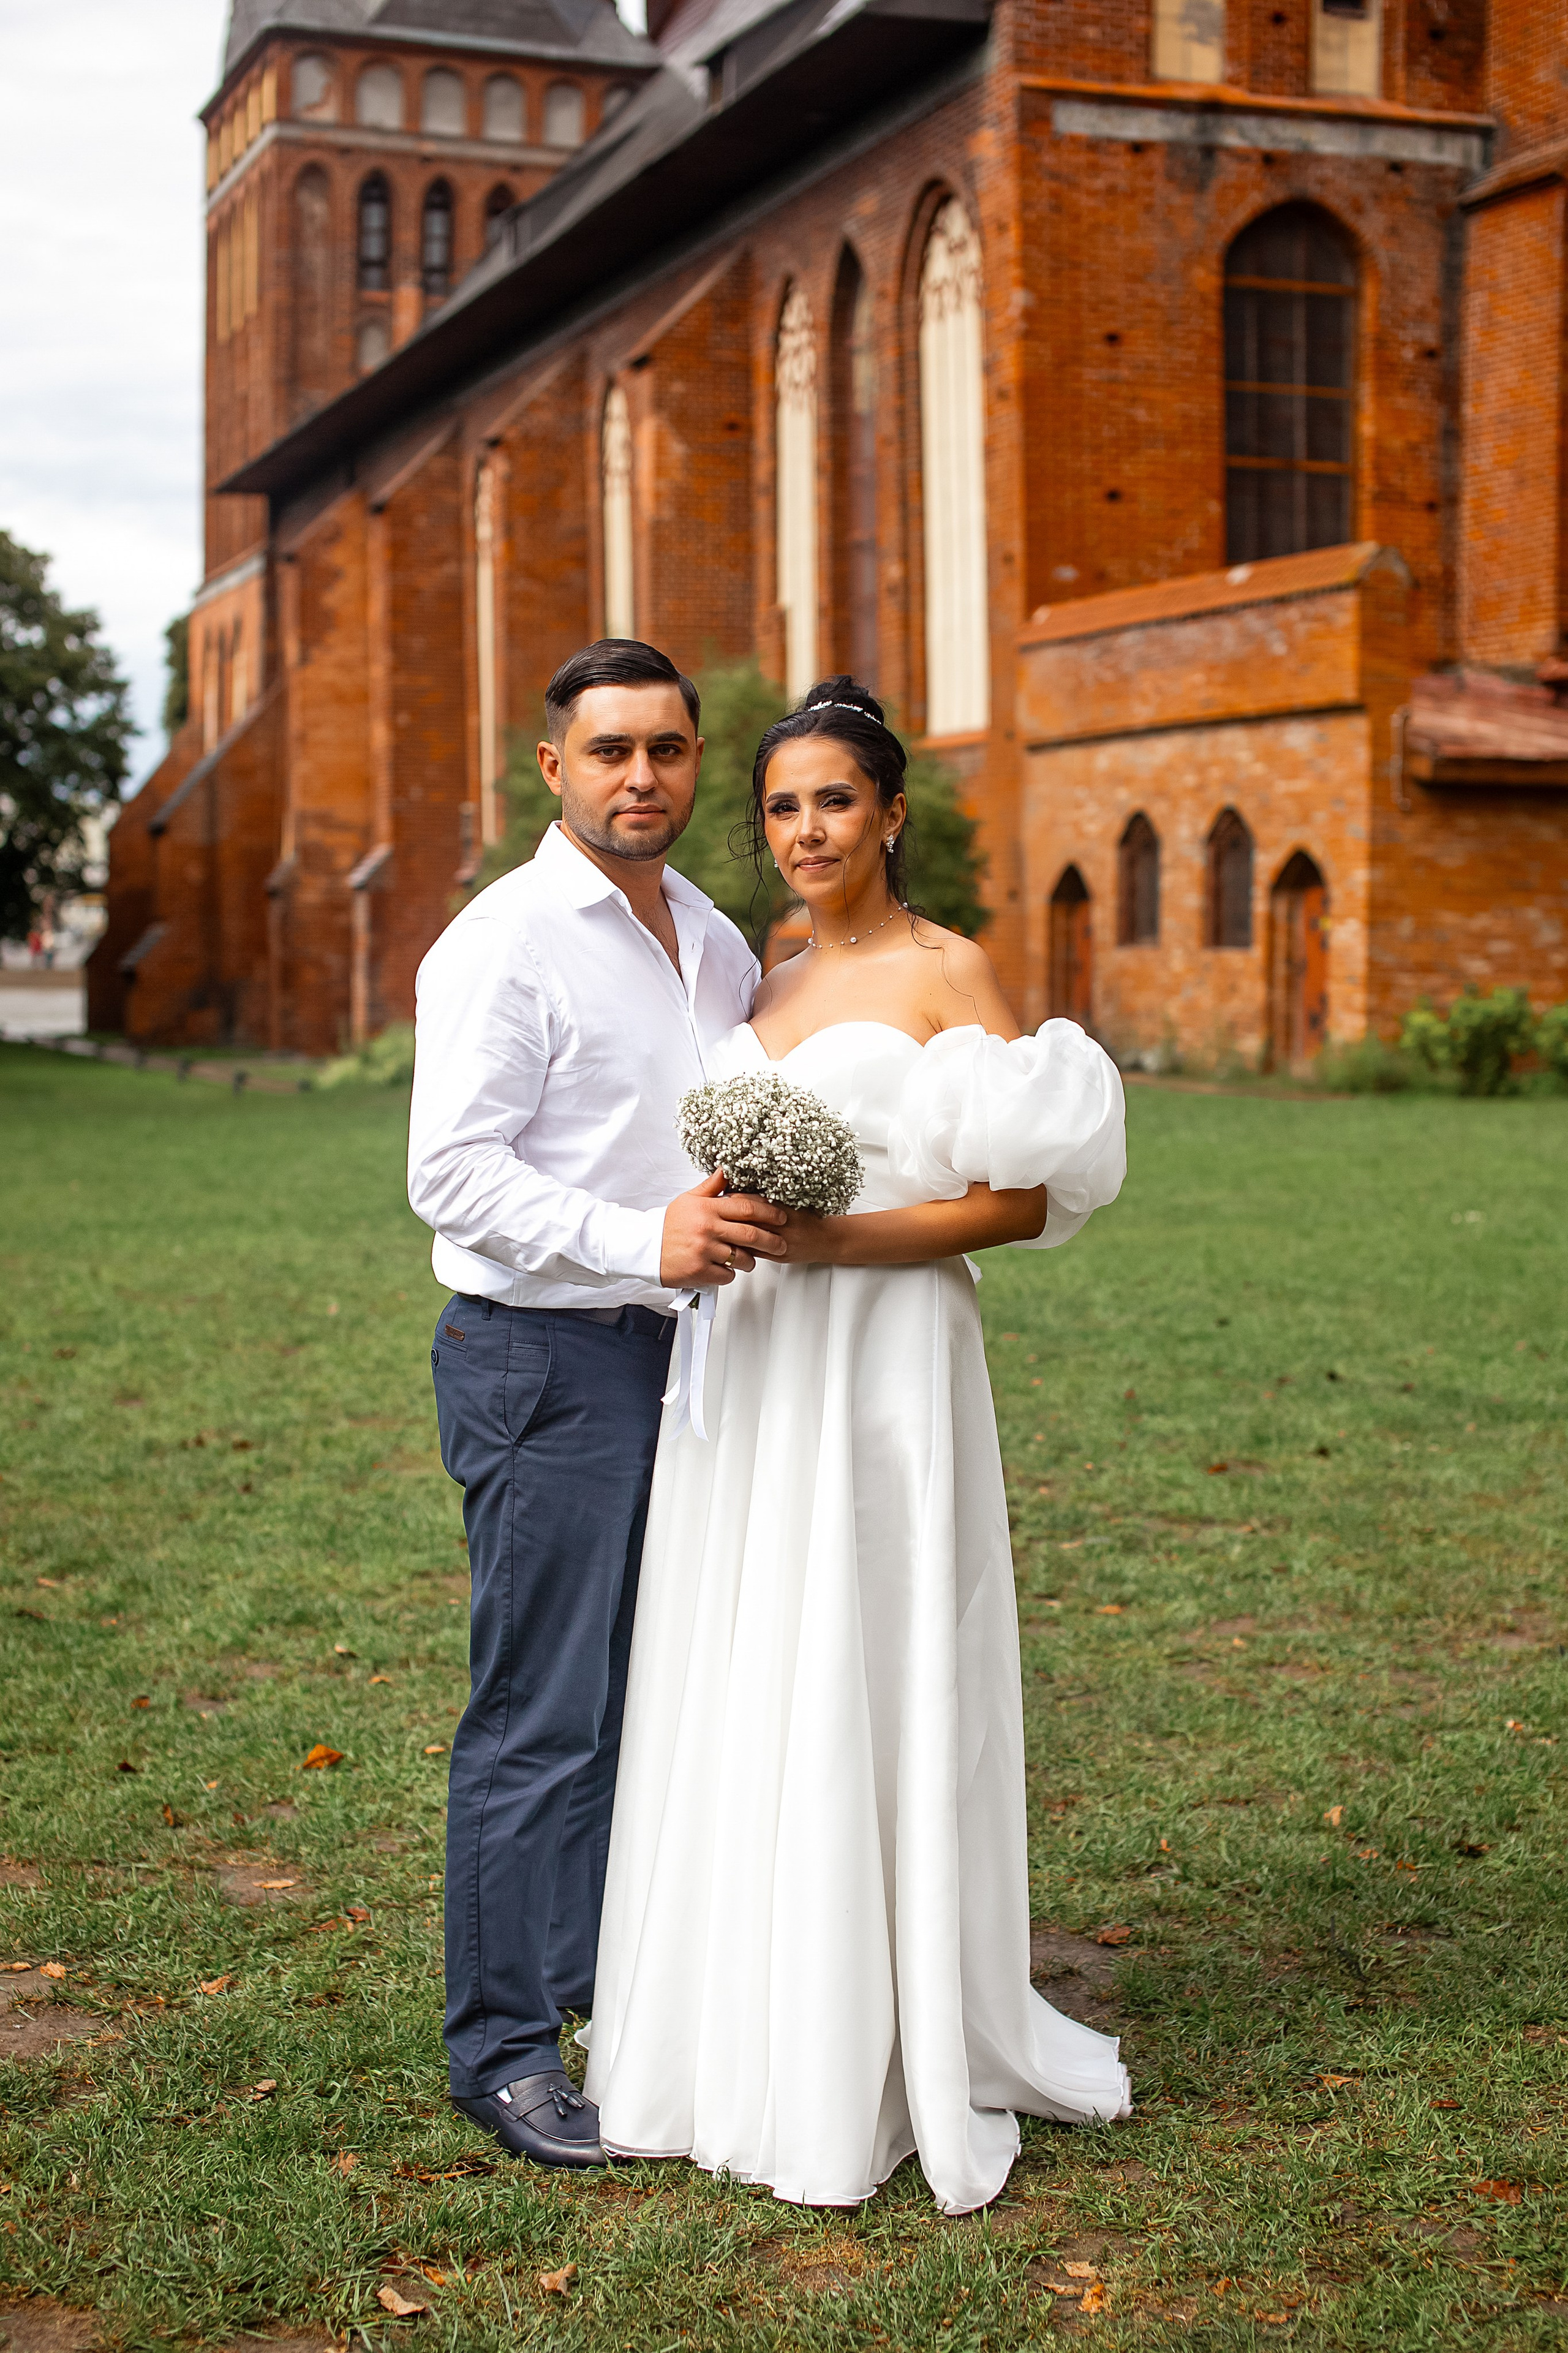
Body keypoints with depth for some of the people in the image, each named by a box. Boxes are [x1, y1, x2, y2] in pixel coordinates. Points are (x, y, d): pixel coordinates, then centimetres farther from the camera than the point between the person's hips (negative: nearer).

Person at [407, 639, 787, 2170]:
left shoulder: (718, 944, 14)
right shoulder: (503, 942, -10)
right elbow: (452, 1170, -18)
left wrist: (761, 1219, 5)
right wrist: (644, 1240, -27)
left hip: (690, 1353, 8)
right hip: (547, 1365, -7)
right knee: (545, 1715, -3)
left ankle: (633, 1996, 28)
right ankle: (503, 2049, 9)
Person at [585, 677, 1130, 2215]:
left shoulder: (949, 975, -5)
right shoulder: (773, 984, 16)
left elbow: (1024, 1199, -11)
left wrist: (833, 1240, -19)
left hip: (883, 1371, -7)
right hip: (749, 1368, 7)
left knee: (863, 1705, -3)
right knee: (735, 1703, 9)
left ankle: (879, 2069, 10)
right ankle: (745, 2047, 21)